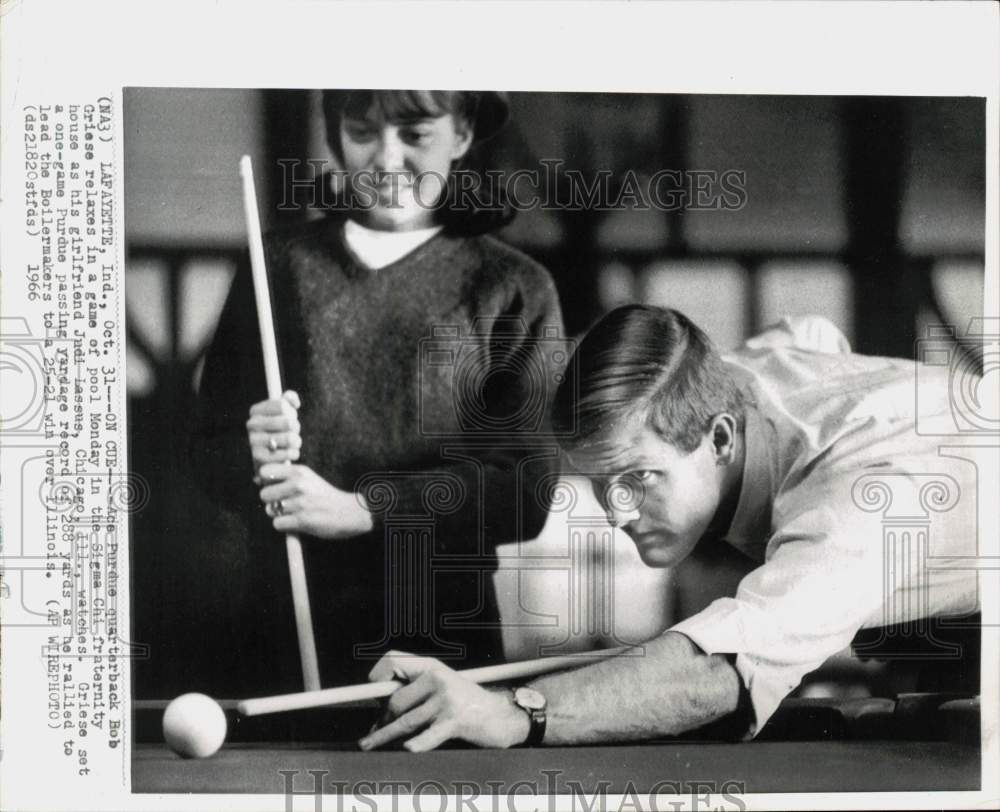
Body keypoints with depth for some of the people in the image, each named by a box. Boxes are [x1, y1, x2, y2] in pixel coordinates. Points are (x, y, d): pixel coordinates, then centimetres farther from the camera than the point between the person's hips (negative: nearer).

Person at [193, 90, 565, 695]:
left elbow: (527, 487, -8)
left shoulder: (512, 287, 0)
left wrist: (362, 508, -16)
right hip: (277, 637, 2)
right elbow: (210, 457, 8)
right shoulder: (280, 265, 7)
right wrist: (251, 458, -14)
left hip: (439, 643, -2)